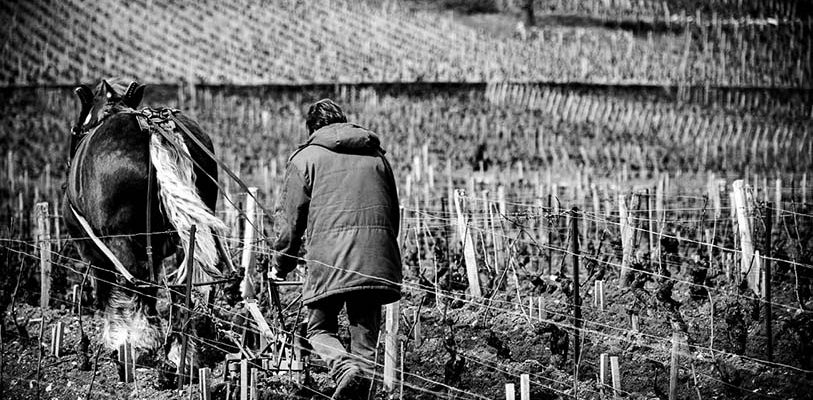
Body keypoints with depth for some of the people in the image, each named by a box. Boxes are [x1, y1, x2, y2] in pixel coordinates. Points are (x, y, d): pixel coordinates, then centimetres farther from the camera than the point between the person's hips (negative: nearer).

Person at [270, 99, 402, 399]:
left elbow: (290, 217, 6)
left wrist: (281, 267, 17)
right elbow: (393, 213, 25)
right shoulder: (376, 156, 22)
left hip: (329, 261, -3)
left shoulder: (305, 158, 9)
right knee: (366, 334, 8)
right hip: (376, 260, 3)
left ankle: (345, 369, -20)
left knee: (320, 329, 7)